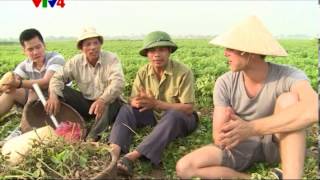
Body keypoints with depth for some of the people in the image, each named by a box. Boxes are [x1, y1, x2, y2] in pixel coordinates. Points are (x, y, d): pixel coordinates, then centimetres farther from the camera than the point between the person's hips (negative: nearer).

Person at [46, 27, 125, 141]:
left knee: (112, 100, -38)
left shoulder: (111, 59, -15)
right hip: (86, 103, 4)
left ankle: (92, 138, -36)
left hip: (107, 103, -3)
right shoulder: (76, 61, -3)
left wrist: (103, 100, -49)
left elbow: (118, 82, -31)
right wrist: (53, 96, -31)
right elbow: (58, 77, -8)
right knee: (61, 91, -15)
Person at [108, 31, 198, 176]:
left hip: (181, 119, -4)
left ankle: (131, 156, -44)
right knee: (126, 109, -17)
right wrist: (138, 102, -34)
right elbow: (133, 101, -8)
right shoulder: (143, 72, -7)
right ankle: (114, 153, -37)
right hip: (154, 115, 5)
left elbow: (188, 108, -22)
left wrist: (156, 103, -33)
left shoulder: (183, 72, -20)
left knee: (173, 115, -38)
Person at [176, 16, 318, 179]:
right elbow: (218, 136, -18)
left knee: (289, 99, -32)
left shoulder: (288, 76, -23)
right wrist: (227, 136, -43)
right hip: (242, 145, 2)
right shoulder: (224, 83, -15)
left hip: (276, 143, -2)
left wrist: (250, 128, -50)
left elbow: (312, 111, -46)